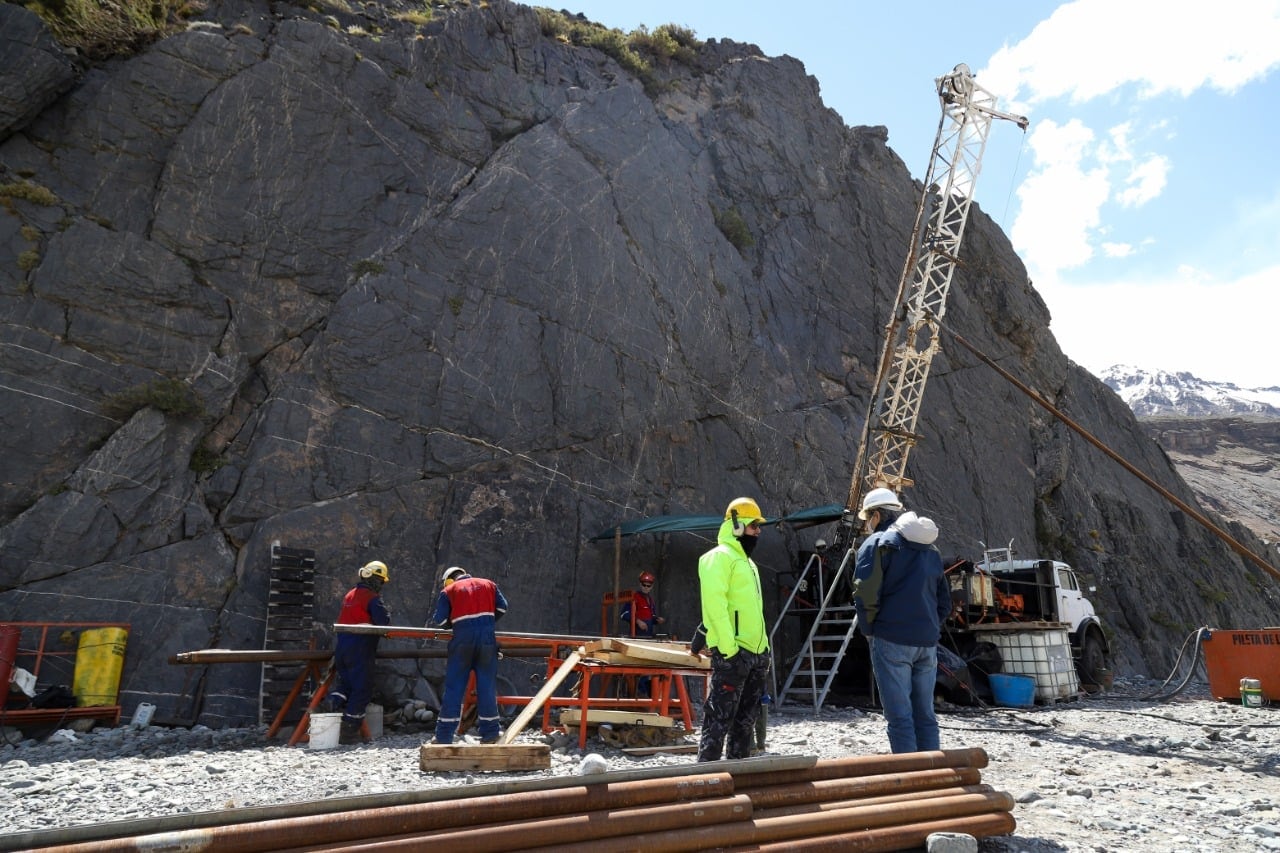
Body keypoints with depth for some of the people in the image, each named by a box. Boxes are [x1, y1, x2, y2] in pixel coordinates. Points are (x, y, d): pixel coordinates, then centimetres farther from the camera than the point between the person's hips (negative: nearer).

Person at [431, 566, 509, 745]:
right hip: (487, 636, 2)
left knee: (454, 687, 3)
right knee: (486, 685, 7)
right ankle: (490, 732, 10)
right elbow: (502, 607, 11)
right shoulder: (488, 584, 18)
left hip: (463, 638, -2)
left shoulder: (448, 591, 11)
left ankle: (444, 735, 5)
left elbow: (441, 619, 2)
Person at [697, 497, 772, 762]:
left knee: (746, 719, 14)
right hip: (732, 653, -9)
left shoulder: (747, 561, 22)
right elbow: (715, 605, -18)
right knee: (721, 717, -7)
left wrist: (765, 647, 17)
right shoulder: (719, 557, -8)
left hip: (755, 652, 10)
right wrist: (729, 649, -23)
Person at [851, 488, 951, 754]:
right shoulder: (930, 549, 19)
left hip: (892, 641, -7)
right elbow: (944, 601, 20)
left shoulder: (878, 543, -4)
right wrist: (930, 628, 17)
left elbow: (865, 594, -14)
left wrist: (868, 630, -1)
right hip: (927, 642, 7)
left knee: (899, 716, -3)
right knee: (924, 714, 13)